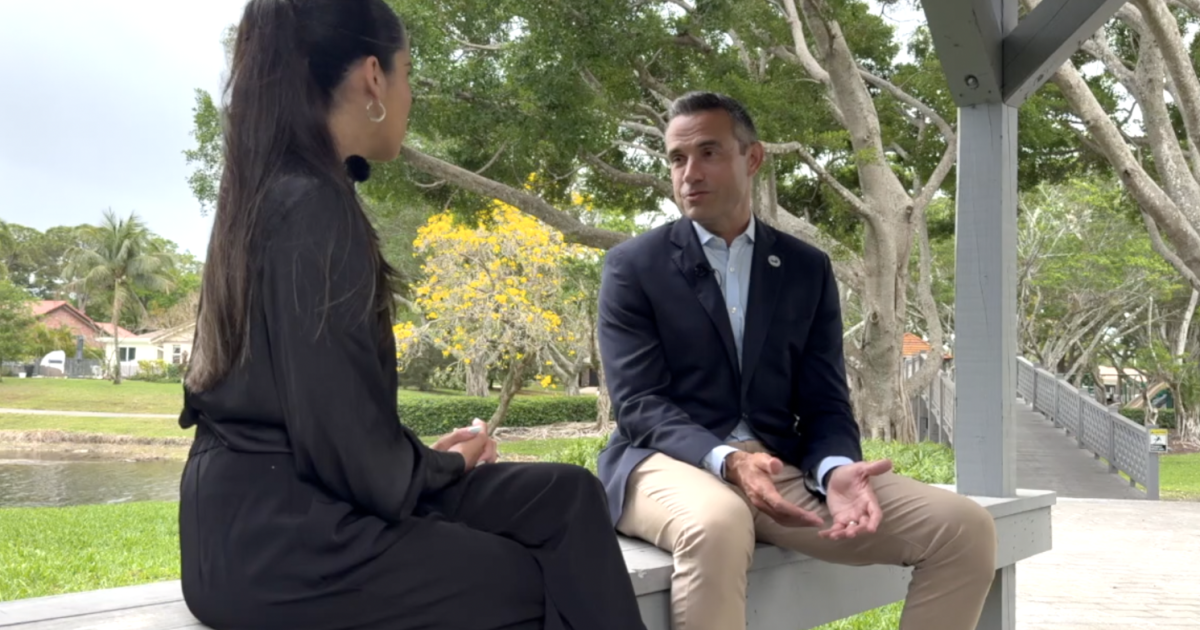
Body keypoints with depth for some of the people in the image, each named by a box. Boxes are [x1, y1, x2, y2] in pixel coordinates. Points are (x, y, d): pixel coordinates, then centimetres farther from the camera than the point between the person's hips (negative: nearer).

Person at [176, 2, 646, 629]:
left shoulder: (270, 194, 13)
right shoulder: (314, 206, -17)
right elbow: (345, 439, -19)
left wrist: (429, 457, 7)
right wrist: (446, 464, -1)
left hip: (271, 511, 9)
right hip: (278, 537, -9)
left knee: (565, 496, 3)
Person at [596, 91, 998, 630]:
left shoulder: (808, 269, 13)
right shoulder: (633, 266, 3)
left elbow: (825, 403, 8)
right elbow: (638, 404, -7)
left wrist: (836, 471, -17)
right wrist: (727, 461, -26)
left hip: (782, 471, 4)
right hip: (674, 465, -4)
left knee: (964, 528, -15)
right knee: (718, 525, -42)